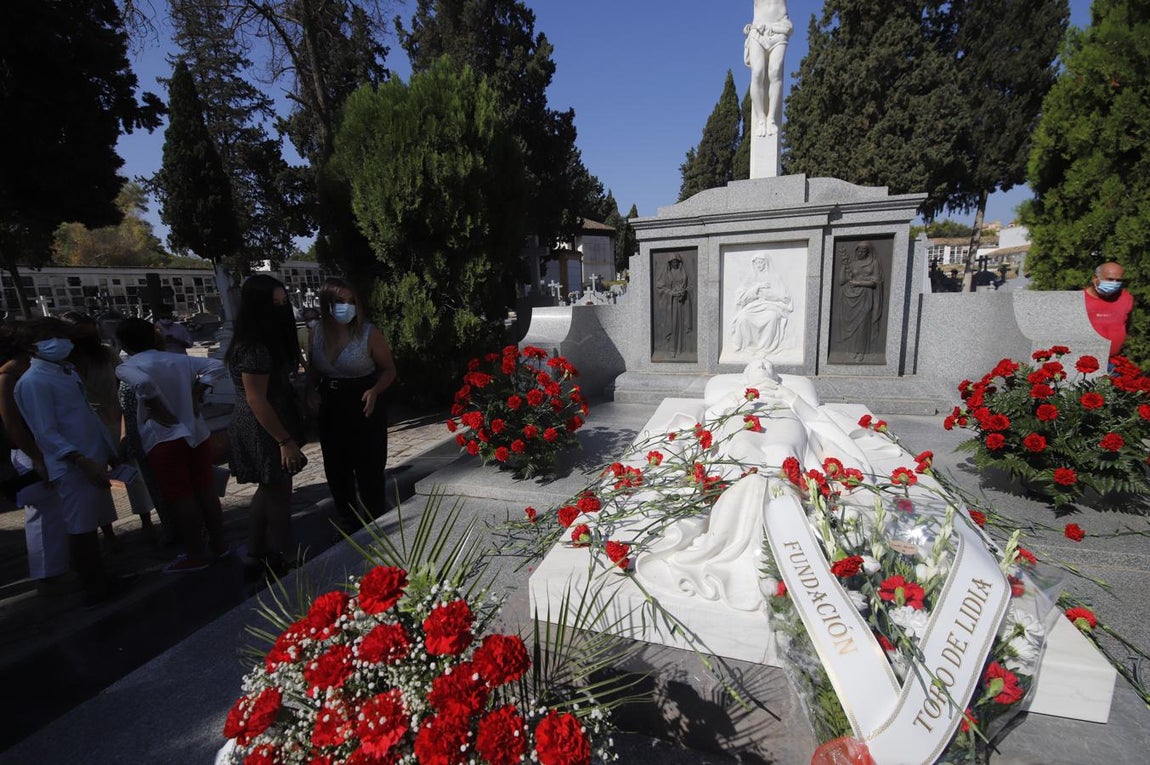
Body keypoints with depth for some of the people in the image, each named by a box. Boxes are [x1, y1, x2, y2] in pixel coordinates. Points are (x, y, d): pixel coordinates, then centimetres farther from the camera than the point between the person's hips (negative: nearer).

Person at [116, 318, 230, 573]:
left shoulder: (126, 368, -7)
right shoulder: (179, 359, 7)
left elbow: (143, 382, -29)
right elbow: (216, 366, 4)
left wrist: (156, 408, -16)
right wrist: (195, 392, 4)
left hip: (165, 440, -5)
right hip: (198, 434, 6)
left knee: (180, 498, 2)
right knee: (205, 491, 13)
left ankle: (196, 555, 11)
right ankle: (218, 544, 23)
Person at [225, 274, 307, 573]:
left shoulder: (267, 339, 7)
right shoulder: (254, 348, -24)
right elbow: (256, 400, -24)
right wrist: (285, 441, -22)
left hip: (264, 429, 10)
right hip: (263, 431, -10)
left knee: (268, 490, 20)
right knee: (278, 492, 4)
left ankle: (257, 553, 35)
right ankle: (287, 559, 20)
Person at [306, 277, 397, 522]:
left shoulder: (369, 334, -13)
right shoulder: (316, 334, 1)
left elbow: (389, 370, -6)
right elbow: (312, 370, 15)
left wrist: (375, 391, -24)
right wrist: (310, 393, -4)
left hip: (363, 408, -5)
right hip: (330, 409, 5)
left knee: (369, 469, 2)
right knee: (336, 469, 17)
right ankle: (346, 520, 38)